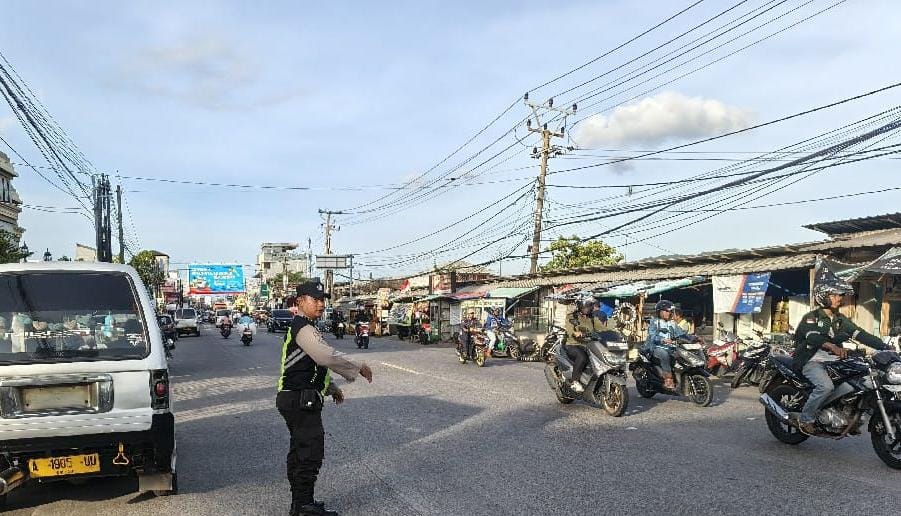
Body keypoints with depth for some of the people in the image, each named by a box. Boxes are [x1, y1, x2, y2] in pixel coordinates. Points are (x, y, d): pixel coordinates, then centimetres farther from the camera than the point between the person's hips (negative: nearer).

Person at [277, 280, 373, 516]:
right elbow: (328, 356, -28)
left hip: (295, 400, 11)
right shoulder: (304, 329, -18)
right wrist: (359, 368, -16)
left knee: (299, 451, 17)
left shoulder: (302, 328, 17)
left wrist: (332, 388, 24)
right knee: (311, 451, -5)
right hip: (301, 401, -11)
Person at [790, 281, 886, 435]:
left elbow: (860, 334, 3)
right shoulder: (811, 318, -6)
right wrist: (833, 346, -46)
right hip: (812, 361, -7)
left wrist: (885, 347, -11)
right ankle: (805, 419, -15)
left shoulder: (840, 320, 15)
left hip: (833, 361, 7)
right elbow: (813, 337, -26)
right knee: (826, 386, -32)